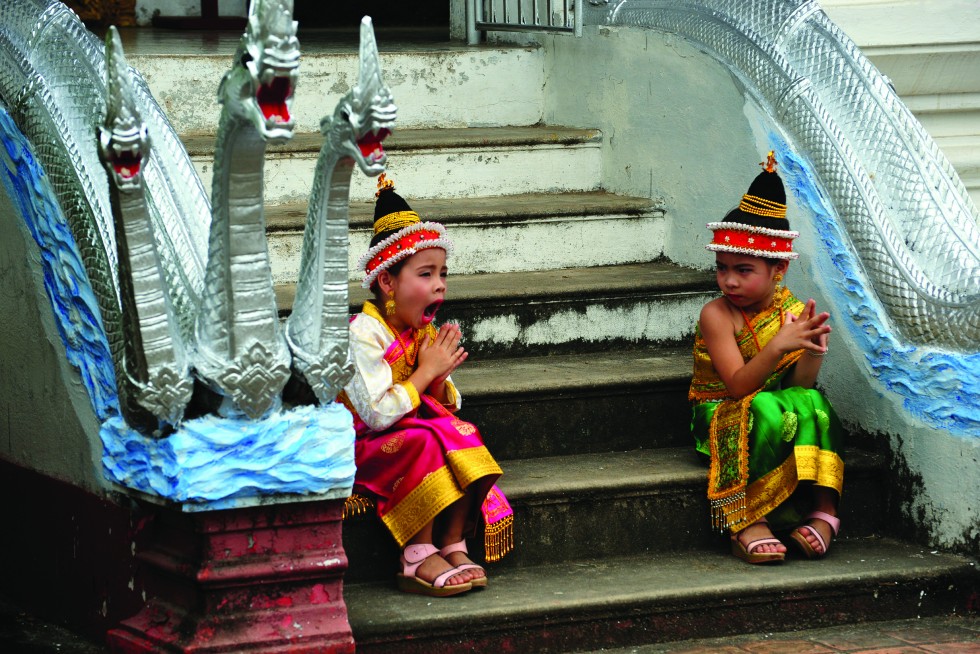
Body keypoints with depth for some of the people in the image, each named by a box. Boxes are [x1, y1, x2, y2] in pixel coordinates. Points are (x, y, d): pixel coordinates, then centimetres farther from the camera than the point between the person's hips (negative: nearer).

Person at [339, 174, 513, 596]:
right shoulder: (363, 333, -17)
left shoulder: (425, 333, 8)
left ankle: (453, 545, -15)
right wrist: (426, 371, -18)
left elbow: (446, 406, 14)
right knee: (424, 442, -32)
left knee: (462, 434, -18)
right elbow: (378, 415, -26)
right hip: (360, 447, -7)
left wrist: (440, 381, -10)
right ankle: (418, 560, -26)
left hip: (422, 431, 7)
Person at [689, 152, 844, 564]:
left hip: (779, 415, 3)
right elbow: (737, 385, -20)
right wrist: (777, 347, -33)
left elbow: (799, 385, -6)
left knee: (812, 403, -28)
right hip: (721, 418, -3)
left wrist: (812, 349, -26)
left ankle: (822, 512, -30)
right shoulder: (717, 315, -10)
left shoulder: (794, 311, 0)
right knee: (766, 408, -36)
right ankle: (747, 524, -34)